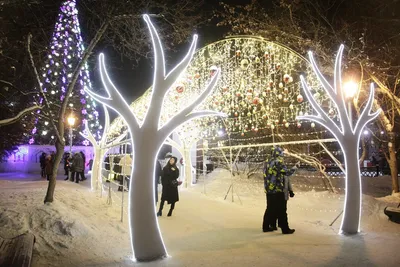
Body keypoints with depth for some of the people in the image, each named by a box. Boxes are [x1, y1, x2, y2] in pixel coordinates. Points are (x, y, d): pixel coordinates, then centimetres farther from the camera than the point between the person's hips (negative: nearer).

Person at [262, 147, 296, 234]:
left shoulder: (268, 163, 11)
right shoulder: (278, 162, -14)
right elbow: (287, 172, -15)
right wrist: (294, 168, 0)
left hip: (269, 191, 8)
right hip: (277, 191, -8)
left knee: (270, 209, 16)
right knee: (281, 210, 0)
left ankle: (266, 227, 21)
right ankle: (285, 229, 5)